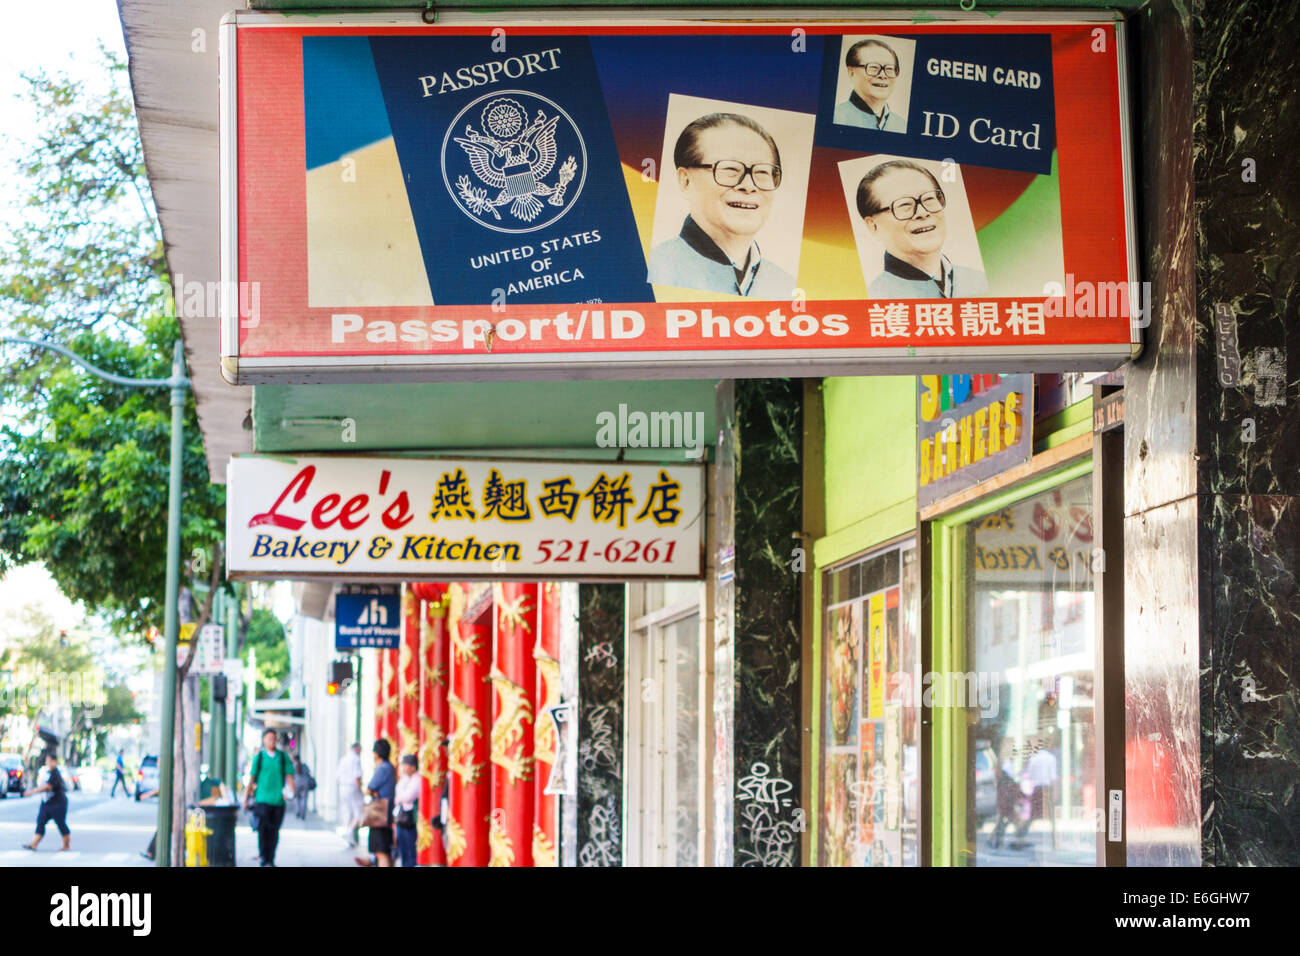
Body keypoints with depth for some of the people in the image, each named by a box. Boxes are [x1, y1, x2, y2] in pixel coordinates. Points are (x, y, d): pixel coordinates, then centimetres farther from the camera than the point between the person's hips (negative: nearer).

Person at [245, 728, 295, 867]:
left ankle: (271, 860, 15)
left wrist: (291, 792, -12)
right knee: (263, 830, -9)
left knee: (274, 832, 5)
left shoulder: (283, 757, 7)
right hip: (262, 799, -2)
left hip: (278, 800, 2)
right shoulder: (259, 757, 5)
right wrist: (246, 798, 8)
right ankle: (264, 860, -6)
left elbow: (289, 776, 4)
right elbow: (252, 778, 8)